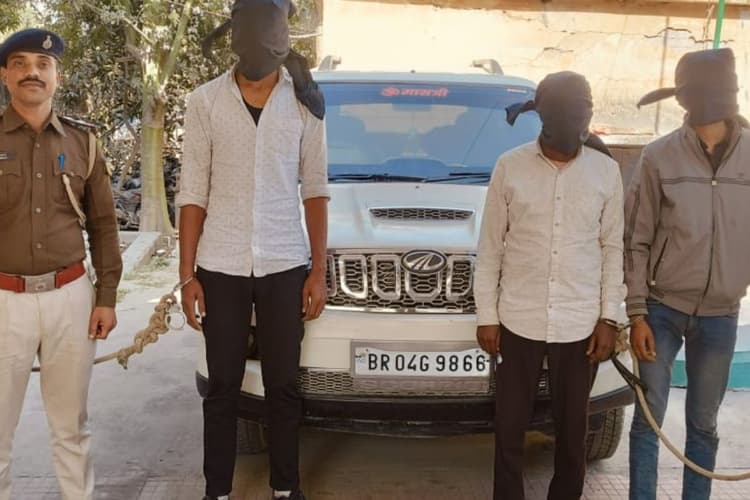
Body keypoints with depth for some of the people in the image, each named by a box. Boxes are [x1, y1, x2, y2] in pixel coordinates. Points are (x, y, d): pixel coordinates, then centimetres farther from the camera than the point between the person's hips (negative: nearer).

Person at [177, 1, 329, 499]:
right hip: (220, 268, 0)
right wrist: (187, 275, -2)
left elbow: (315, 190, 4)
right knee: (223, 388, 9)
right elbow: (193, 194, 2)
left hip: (285, 266, 0)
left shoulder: (305, 101, 2)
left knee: (283, 386, 9)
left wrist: (318, 270, 0)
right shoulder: (205, 101, 0)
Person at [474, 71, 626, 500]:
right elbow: (490, 247, 0)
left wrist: (608, 317, 0)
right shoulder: (510, 167, -3)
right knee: (510, 425, 9)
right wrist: (486, 315, -2)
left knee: (573, 427, 12)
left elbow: (613, 249, 5)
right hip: (519, 320, -1)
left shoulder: (606, 171, 1)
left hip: (581, 323, 1)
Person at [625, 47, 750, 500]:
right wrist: (636, 313, -7)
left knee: (704, 424, 14)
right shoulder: (660, 157, -6)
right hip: (662, 309, -1)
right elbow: (637, 242, -4)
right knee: (649, 419, 7)